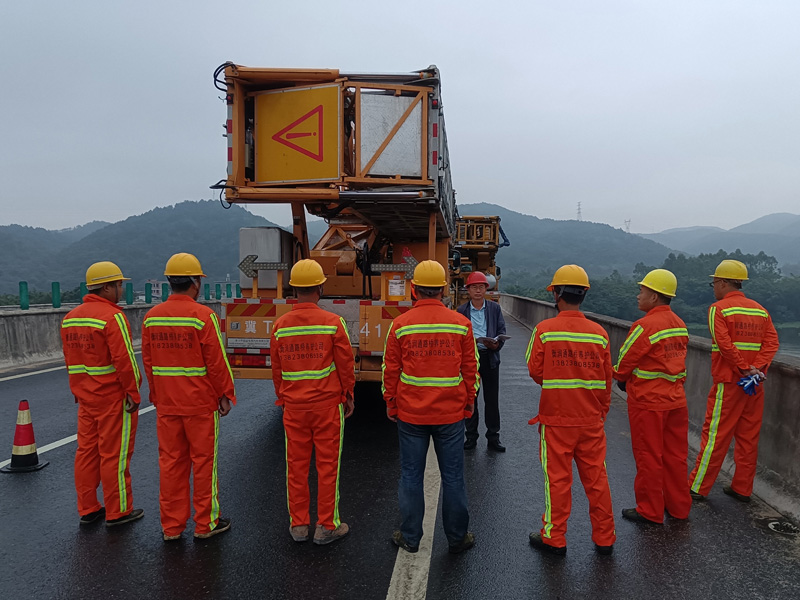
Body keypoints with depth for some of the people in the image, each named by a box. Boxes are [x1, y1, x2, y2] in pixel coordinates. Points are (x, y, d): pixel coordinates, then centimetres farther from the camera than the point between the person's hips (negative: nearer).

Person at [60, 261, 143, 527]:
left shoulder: (70, 318, 9)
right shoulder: (112, 316, -17)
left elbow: (70, 360, 14)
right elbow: (124, 360, -21)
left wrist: (80, 391, 19)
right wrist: (133, 393, -14)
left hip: (86, 398, 8)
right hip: (113, 398, -8)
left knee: (87, 452, 14)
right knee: (115, 455, 2)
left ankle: (88, 509, 24)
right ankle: (118, 512, 12)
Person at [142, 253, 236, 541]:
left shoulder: (151, 317, 3)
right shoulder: (203, 315, -14)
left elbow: (148, 361, 9)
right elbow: (216, 362, -13)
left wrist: (156, 395, 19)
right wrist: (225, 395, -3)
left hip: (166, 404, 5)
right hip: (201, 402, -5)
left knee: (170, 462, 12)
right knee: (204, 462, 7)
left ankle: (171, 526, 22)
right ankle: (206, 524, 17)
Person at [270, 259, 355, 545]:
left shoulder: (280, 325, -3)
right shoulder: (333, 323, -12)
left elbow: (276, 369, 6)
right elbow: (346, 366, -6)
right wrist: (348, 396, 8)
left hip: (293, 406, 3)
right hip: (327, 404, -3)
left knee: (296, 465, 12)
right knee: (327, 465, 7)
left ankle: (298, 525, 24)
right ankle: (327, 527, 17)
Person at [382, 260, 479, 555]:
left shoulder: (400, 325, -7)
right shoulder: (461, 324, -4)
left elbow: (390, 369, -1)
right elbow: (471, 368, 2)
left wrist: (390, 404, 11)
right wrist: (469, 403, 14)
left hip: (410, 413, 0)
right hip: (451, 413, 1)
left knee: (411, 475, 12)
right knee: (453, 476, 12)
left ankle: (410, 538, 24)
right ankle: (457, 538, 25)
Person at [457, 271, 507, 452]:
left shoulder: (495, 308, 7)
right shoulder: (461, 310, 5)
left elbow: (502, 330, 3)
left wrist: (496, 344, -16)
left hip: (490, 357, 0)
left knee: (492, 399, 5)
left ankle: (493, 438, 16)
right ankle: (471, 436, 20)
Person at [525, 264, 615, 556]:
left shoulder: (544, 329, -12)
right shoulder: (599, 333, -3)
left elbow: (535, 371, -5)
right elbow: (606, 379, 3)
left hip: (555, 417, -3)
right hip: (591, 419, 3)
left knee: (557, 478, 8)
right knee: (596, 477, 13)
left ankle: (554, 538, 21)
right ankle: (604, 538, 26)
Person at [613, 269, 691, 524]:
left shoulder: (645, 326, -20)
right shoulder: (679, 324, 6)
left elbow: (623, 364, -13)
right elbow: (673, 359, 13)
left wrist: (621, 379, 9)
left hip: (648, 401, -8)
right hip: (676, 399, 8)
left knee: (648, 457, 5)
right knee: (675, 455, 17)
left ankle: (650, 511, 17)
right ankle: (678, 506, 29)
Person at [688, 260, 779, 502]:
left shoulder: (719, 309, -8)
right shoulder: (760, 310, 11)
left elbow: (725, 345, -19)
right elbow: (772, 342, 1)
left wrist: (744, 370, -11)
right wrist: (756, 368, -8)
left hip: (728, 382, -6)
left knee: (715, 435, -1)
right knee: (748, 437, 12)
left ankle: (698, 487, 5)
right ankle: (742, 489, 21)